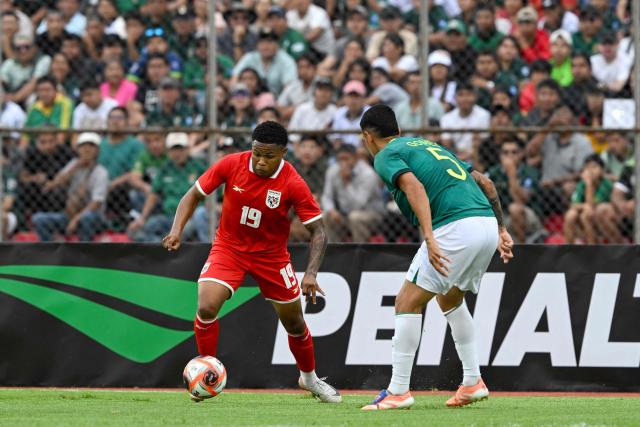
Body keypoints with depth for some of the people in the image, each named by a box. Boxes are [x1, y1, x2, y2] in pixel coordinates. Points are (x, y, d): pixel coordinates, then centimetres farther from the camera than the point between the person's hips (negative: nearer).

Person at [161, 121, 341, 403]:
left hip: (271, 254, 0)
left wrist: (311, 274, -30)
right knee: (207, 307, -23)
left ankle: (309, 378, 38)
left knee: (294, 322, 11)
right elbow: (193, 195, -6)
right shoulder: (231, 165, -18)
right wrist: (177, 230, -21)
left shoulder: (293, 184, -21)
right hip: (228, 247, 0)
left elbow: (318, 231, -17)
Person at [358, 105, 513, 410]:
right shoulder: (428, 145, 30)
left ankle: (398, 391, -3)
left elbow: (414, 187, -15)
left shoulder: (386, 156, 6)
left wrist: (430, 239, -24)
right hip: (488, 222, 8)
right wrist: (501, 230, 29)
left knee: (408, 302, 0)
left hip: (456, 226, -8)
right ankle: (473, 383, 25)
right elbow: (485, 183, 28)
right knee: (450, 299, 28)